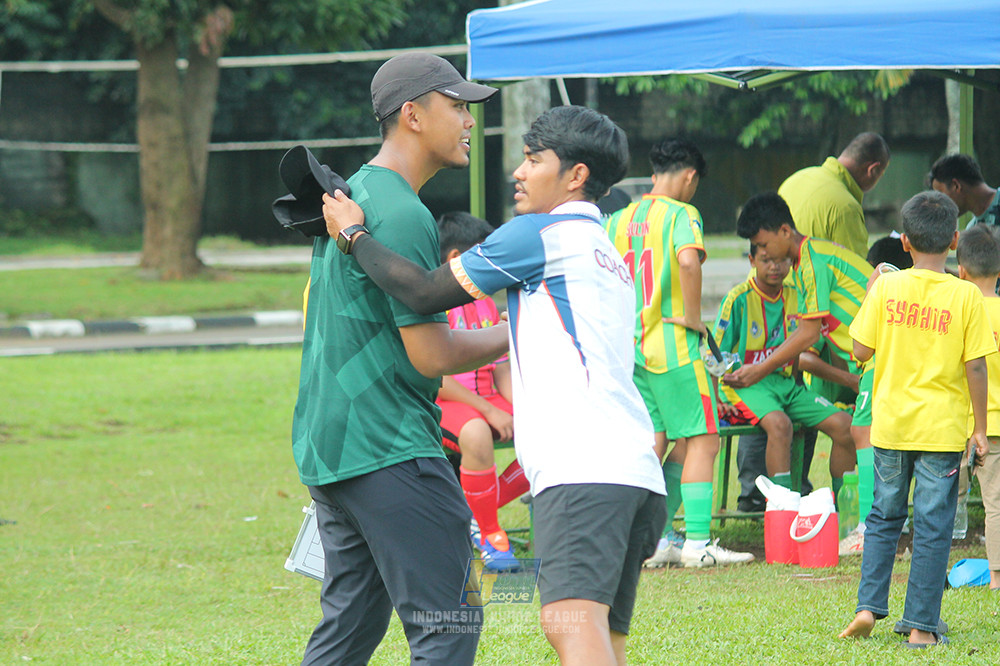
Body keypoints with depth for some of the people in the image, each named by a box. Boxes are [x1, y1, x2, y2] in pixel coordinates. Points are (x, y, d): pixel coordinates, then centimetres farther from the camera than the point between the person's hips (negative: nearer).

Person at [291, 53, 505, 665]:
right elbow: (430, 355, -15)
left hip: (325, 448, 10)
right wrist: (515, 335, -3)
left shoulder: (350, 194, 17)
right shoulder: (403, 216, -15)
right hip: (389, 450, -10)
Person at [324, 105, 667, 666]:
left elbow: (426, 292, 1)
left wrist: (353, 235, 13)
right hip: (635, 470, 10)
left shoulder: (539, 233, 1)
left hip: (583, 470, -10)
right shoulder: (609, 255, 29)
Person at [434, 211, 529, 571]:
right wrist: (488, 411, -20)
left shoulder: (486, 305, 17)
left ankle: (477, 510, -1)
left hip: (488, 401, 8)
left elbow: (501, 371, 16)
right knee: (475, 433, -41)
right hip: (442, 405, -8)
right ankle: (489, 534, -21)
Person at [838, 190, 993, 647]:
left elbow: (861, 350, -1)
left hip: (891, 424, 2)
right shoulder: (965, 296, -9)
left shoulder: (886, 288, -5)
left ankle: (868, 606, 8)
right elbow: (975, 367, -8)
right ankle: (921, 626, 4)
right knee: (933, 527, 3)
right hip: (943, 427, -2)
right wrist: (980, 428, 1)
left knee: (884, 517, 17)